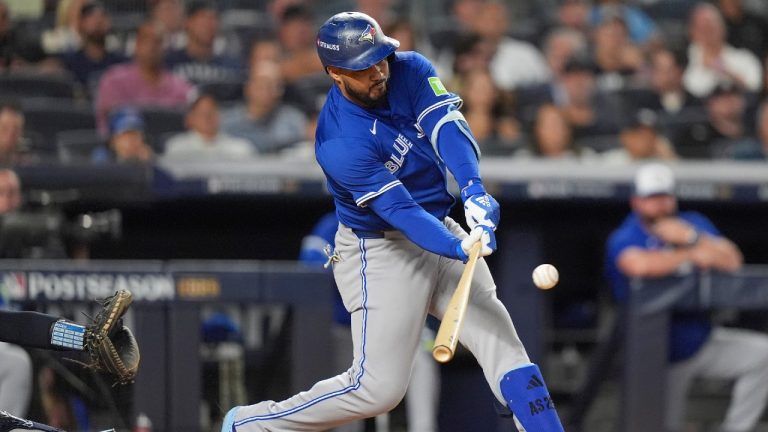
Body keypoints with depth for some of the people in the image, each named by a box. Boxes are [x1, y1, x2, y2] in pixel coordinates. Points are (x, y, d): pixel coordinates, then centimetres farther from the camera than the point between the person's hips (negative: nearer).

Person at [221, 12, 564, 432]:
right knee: (378, 387, -7)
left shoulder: (410, 70, -9)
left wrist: (474, 190, -42)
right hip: (380, 251, -7)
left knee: (503, 345, 0)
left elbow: (446, 126, -24)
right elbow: (400, 212, -31)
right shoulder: (340, 142, -26)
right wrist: (459, 249, -46)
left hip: (440, 229, 7)